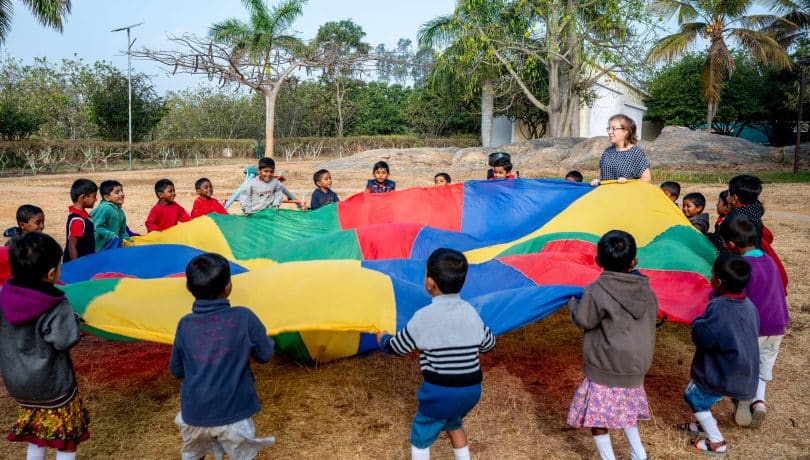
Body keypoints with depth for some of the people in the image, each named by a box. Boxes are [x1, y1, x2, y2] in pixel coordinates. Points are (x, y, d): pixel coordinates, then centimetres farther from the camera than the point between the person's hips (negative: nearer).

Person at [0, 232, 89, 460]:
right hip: (52, 387, -6)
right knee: (66, 440, 11)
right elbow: (65, 340, -25)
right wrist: (73, 319, -9)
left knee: (35, 439, 23)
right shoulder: (55, 307, -25)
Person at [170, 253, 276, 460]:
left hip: (193, 414, 3)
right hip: (233, 414, -3)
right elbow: (266, 354, -3)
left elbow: (176, 370, 7)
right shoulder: (244, 318, -13)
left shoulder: (185, 325, -3)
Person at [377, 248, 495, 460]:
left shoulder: (424, 316, -15)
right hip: (471, 389, 5)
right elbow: (489, 343, 13)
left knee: (421, 436, 16)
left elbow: (398, 347, -2)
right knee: (454, 422, 32)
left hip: (440, 392, -5)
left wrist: (383, 339, 19)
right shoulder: (470, 312, -2)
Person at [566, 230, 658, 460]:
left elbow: (583, 320, -11)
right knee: (625, 408, 27)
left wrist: (573, 303, 8)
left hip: (606, 370, -7)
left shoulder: (596, 291, -18)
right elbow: (651, 316, 11)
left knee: (597, 414, 6)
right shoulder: (646, 290, -2)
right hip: (637, 366, 7)